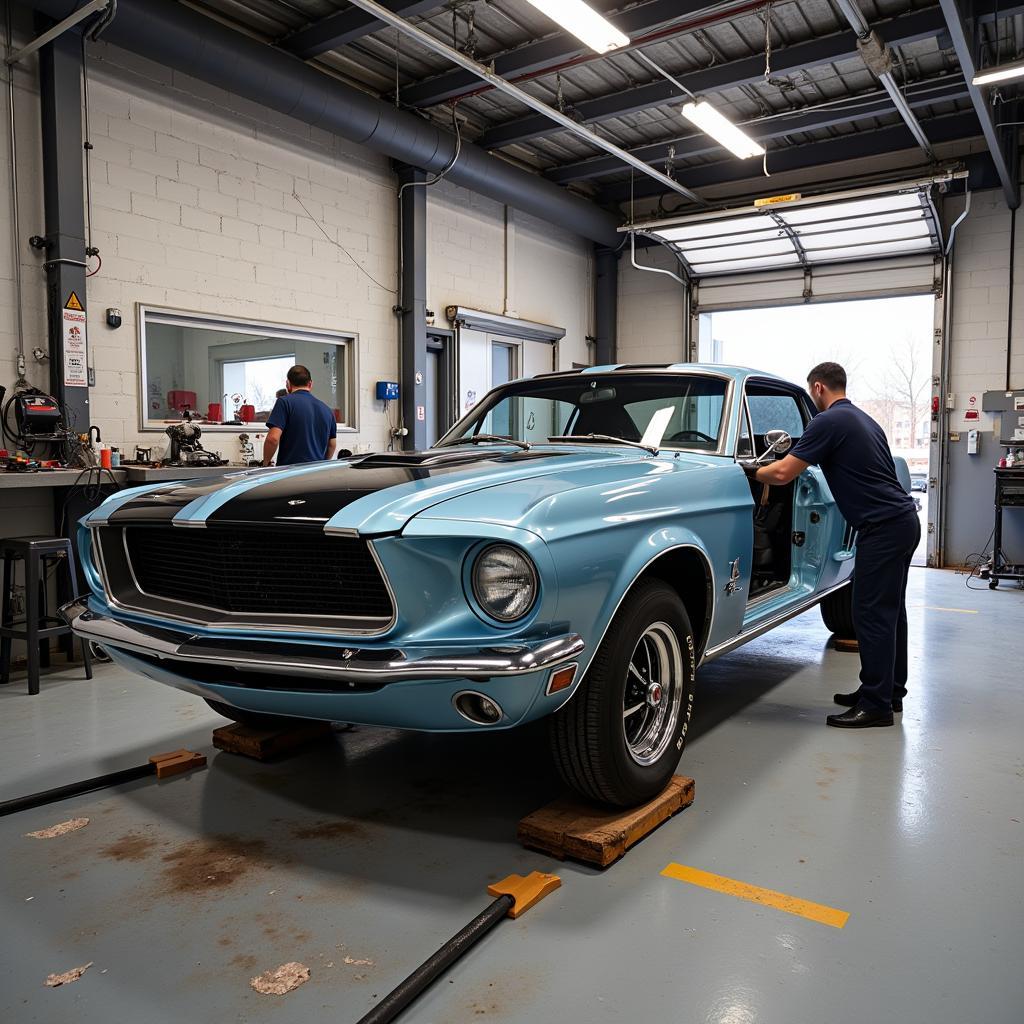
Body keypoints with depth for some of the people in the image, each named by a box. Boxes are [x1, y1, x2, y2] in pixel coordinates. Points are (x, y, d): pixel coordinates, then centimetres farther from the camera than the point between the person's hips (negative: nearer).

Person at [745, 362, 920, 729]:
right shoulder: (862, 419, 17)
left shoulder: (829, 421, -12)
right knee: (889, 612, 16)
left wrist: (752, 474, 2)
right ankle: (889, 691, 26)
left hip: (883, 527, -10)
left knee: (872, 615, -5)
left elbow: (783, 473, -14)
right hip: (903, 520, 10)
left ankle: (876, 706, 0)